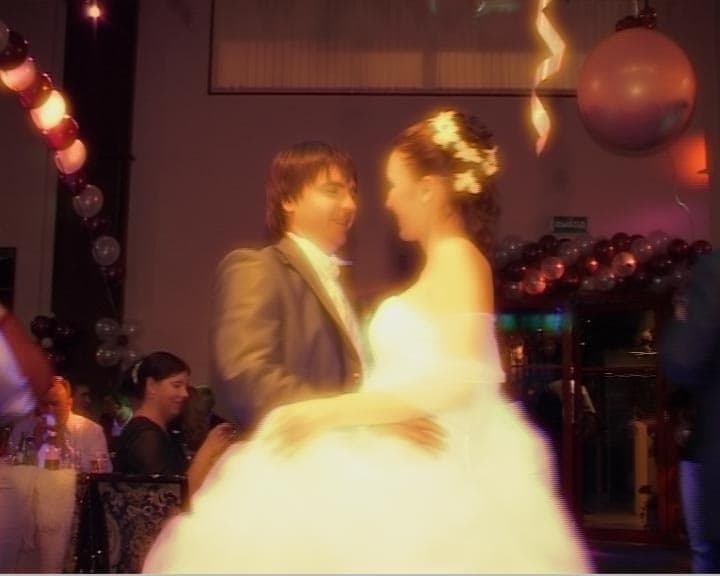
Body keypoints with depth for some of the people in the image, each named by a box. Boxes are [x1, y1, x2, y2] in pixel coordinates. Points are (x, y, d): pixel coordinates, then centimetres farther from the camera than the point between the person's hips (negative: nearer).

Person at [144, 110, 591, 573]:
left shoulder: (458, 258, -11)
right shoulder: (447, 264, 15)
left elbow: (459, 380, -22)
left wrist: (332, 411, -21)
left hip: (432, 473, -9)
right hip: (417, 466, 9)